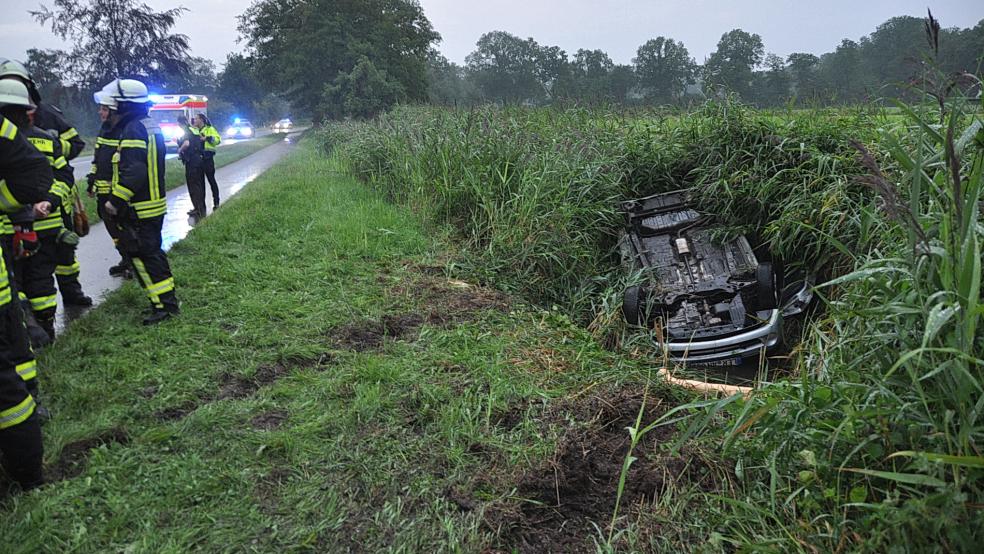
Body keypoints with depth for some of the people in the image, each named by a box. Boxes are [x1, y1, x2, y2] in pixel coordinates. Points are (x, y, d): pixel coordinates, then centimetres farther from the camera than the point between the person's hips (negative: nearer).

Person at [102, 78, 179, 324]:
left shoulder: (133, 130, -17)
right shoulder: (151, 126, 14)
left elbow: (133, 172, -26)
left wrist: (116, 200, -22)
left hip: (139, 209, -10)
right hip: (155, 203, 10)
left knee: (144, 256, -5)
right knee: (153, 252, 17)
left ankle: (164, 305, -4)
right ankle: (167, 298, 24)